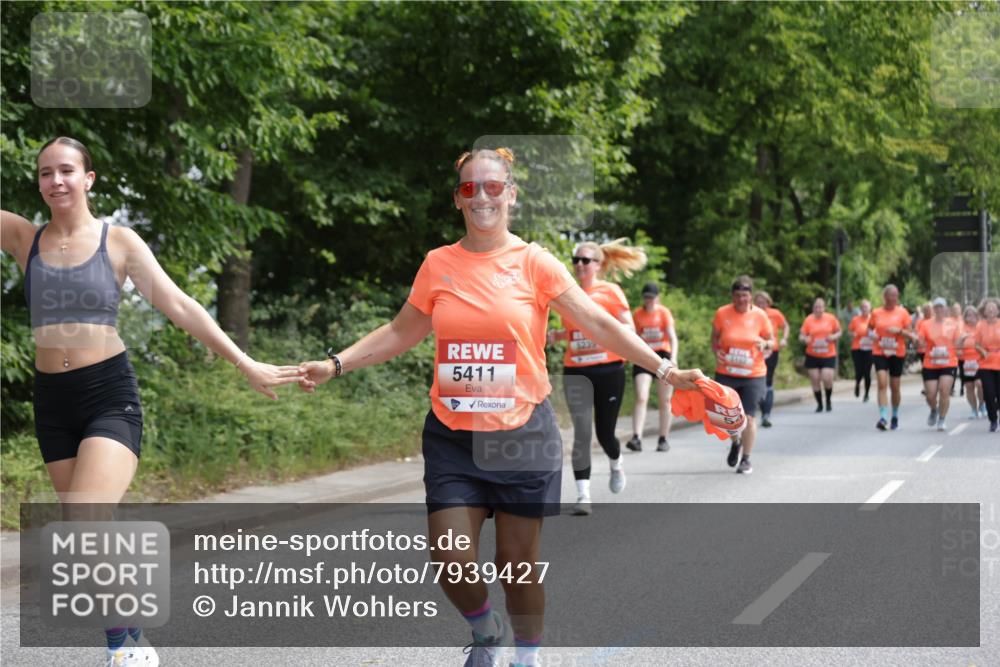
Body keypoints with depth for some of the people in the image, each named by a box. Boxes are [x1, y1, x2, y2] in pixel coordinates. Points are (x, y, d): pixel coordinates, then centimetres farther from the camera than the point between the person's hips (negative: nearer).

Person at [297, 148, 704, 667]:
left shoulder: (534, 263, -4)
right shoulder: (438, 264, 3)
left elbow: (599, 324, -5)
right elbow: (400, 333, 15)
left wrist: (664, 370, -12)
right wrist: (335, 364, 8)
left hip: (522, 432, -2)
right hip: (452, 436, 2)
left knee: (518, 565, 4)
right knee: (451, 562, -5)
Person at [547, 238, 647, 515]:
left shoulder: (609, 291, -2)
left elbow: (630, 329, -5)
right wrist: (555, 335, 1)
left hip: (609, 370, -2)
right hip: (576, 372, 2)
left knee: (605, 432, 4)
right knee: (582, 433, -9)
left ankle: (617, 465, 39)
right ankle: (583, 495, -8)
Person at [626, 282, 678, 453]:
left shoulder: (664, 312, -3)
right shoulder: (637, 314, 4)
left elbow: (672, 337, -11)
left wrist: (673, 358, -25)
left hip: (662, 355, -1)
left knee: (665, 400, 5)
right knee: (641, 398, -13)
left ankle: (663, 439, 14)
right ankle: (637, 438, -22)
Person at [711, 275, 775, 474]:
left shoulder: (760, 316, -4)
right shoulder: (722, 314, -4)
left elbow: (771, 341, 6)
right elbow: (714, 338, 8)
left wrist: (765, 344, -17)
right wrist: (716, 352, -12)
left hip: (752, 375, -1)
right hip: (726, 374, 1)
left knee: (748, 417, -3)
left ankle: (746, 459, 11)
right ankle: (735, 443, 38)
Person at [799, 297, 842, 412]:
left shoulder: (831, 319, -1)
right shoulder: (808, 320, -2)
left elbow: (838, 332, 10)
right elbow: (801, 335, 0)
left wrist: (834, 337, -12)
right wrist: (805, 339, -22)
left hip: (829, 355, -1)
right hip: (812, 356, 1)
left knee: (827, 379, -12)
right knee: (815, 380, 0)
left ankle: (828, 400, 15)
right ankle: (819, 404, 18)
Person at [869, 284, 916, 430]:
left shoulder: (902, 312, 0)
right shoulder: (876, 313, 3)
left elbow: (910, 335, 1)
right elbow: (870, 328, 18)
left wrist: (899, 331, -18)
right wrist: (872, 334, -5)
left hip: (897, 354, 0)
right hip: (880, 353, 0)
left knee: (895, 387, 8)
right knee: (882, 384, -14)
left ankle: (895, 416, 28)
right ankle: (883, 417, -20)